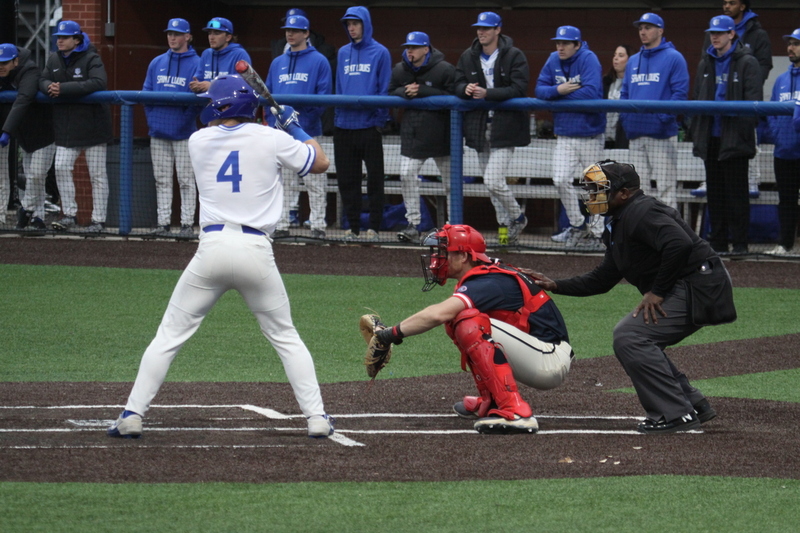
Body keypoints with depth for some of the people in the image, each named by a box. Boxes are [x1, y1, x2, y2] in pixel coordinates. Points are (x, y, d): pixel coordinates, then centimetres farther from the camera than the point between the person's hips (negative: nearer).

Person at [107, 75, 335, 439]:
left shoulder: (198, 141, 6)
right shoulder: (271, 139, 2)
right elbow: (320, 162, 15)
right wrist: (294, 126, 29)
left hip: (212, 247, 0)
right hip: (256, 250, 0)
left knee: (169, 336, 7)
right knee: (285, 338, 14)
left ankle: (132, 415, 0)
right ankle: (316, 418, 8)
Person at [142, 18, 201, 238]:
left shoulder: (196, 64, -2)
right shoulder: (157, 63, 13)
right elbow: (146, 93, 14)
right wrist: (151, 119, 2)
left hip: (183, 132, -5)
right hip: (159, 131, 5)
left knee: (186, 179, -1)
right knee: (162, 180, 6)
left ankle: (187, 224, 2)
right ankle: (163, 223, 10)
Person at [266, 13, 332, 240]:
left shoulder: (319, 61, 2)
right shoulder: (277, 63, 17)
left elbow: (323, 96, -5)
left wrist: (302, 104, -18)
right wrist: (272, 120, 0)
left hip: (308, 129, -5)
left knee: (314, 181, -3)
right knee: (284, 181, 6)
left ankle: (318, 225, 0)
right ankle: (281, 224, 9)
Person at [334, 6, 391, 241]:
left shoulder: (379, 53, -1)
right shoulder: (343, 53, 13)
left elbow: (385, 90, -3)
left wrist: (380, 121, -9)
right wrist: (338, 114, 7)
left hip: (369, 126, -5)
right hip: (344, 126, 5)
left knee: (374, 179, -1)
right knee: (347, 179, 6)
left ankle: (374, 228, 3)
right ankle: (353, 227, 13)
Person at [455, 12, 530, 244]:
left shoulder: (514, 56, -6)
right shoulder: (468, 57, 11)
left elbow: (519, 89, -15)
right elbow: (457, 85, 9)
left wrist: (487, 93, -24)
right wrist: (466, 89, -16)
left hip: (505, 127, -6)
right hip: (479, 127, 6)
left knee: (493, 181, -14)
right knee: (490, 183, 10)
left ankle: (517, 217, 9)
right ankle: (505, 225, 21)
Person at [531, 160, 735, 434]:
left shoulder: (641, 213, -15)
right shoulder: (619, 225, 19)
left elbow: (680, 244, -30)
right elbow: (602, 279, 25)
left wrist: (657, 292, -23)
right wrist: (555, 285, 17)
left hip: (698, 287, -11)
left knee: (630, 337, -18)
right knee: (630, 337, 19)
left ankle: (675, 414, -17)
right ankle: (694, 405, 18)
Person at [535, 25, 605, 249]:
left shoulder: (588, 59, -13)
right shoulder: (553, 60, 4)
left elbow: (591, 93, -24)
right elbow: (540, 90, 1)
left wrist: (563, 94, -13)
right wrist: (558, 90, -19)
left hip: (590, 134, -5)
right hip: (565, 135, 5)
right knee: (561, 180, -7)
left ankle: (595, 232, 13)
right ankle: (577, 226, 8)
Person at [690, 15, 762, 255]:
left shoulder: (747, 63, -3)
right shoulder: (706, 63, 16)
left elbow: (753, 101, -7)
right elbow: (697, 98, 19)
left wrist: (745, 129, -16)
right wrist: (696, 132, 12)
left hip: (734, 139, -6)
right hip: (711, 138, 6)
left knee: (736, 191, -3)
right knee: (715, 191, 9)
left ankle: (740, 241, 1)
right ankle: (718, 240, 14)